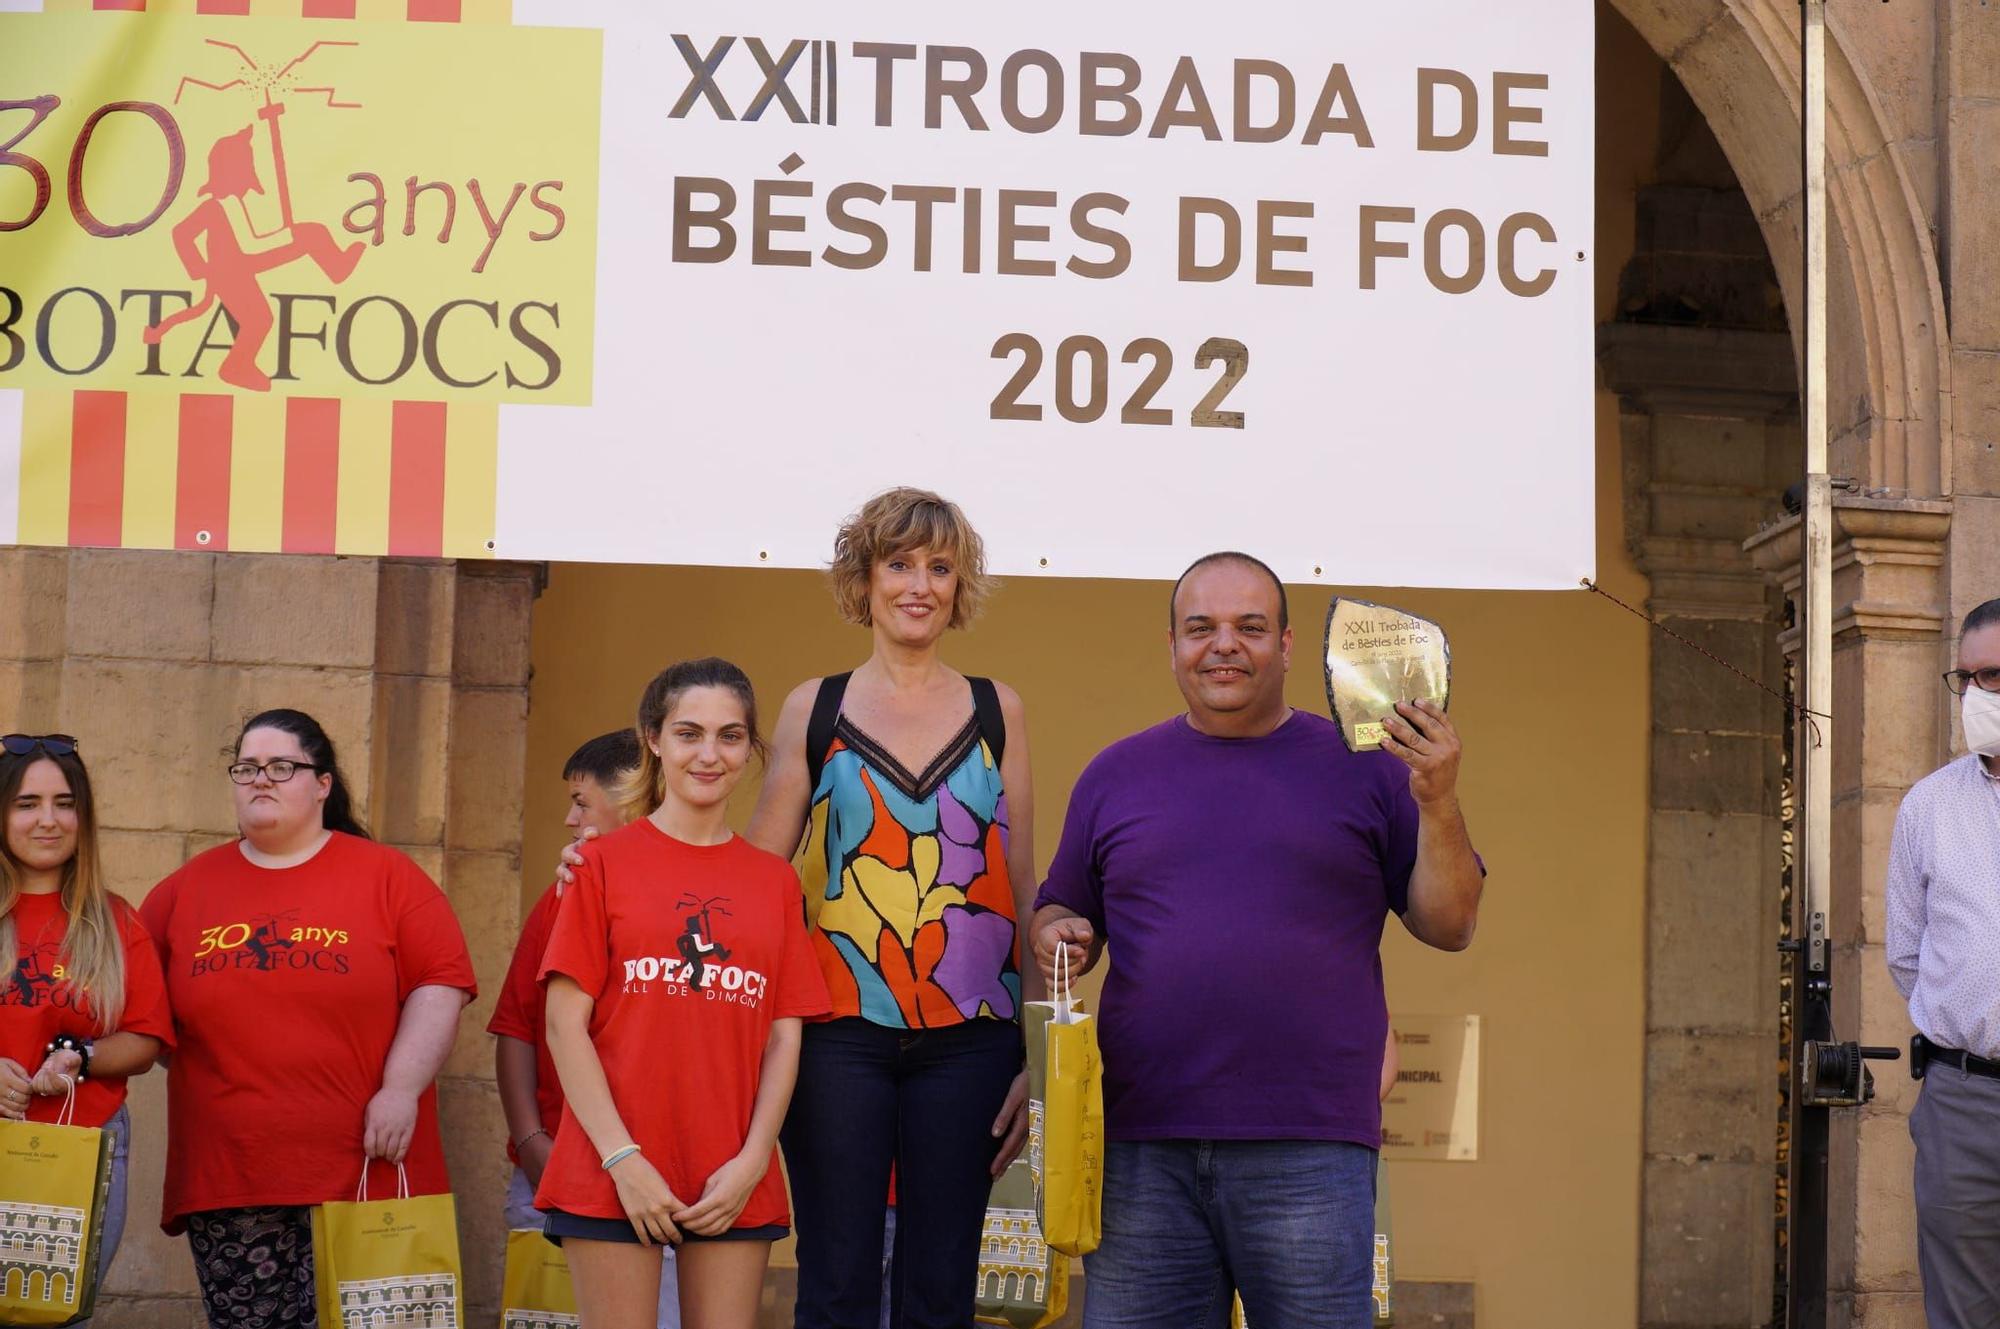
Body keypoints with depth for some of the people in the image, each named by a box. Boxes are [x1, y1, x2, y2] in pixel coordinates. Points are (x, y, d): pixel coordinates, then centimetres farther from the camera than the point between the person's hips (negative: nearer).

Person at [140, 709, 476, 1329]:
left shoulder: (387, 876, 4)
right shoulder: (185, 890, 12)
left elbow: (440, 985, -1)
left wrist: (401, 1090, -9)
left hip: (363, 1174, -2)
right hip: (224, 1189, 3)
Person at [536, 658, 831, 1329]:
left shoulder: (774, 879, 10)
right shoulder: (605, 862, 2)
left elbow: (785, 1036, 8)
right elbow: (565, 1023, -3)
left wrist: (752, 1161, -5)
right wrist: (623, 1159, -10)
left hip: (736, 1186, 3)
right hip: (614, 1172, -2)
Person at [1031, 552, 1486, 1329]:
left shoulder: (1362, 767, 8)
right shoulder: (1117, 774, 13)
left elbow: (1450, 928, 6)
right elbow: (1062, 913, 21)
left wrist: (1437, 803, -9)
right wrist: (1057, 937, -2)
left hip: (1308, 1150, -2)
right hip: (1143, 1149, 2)